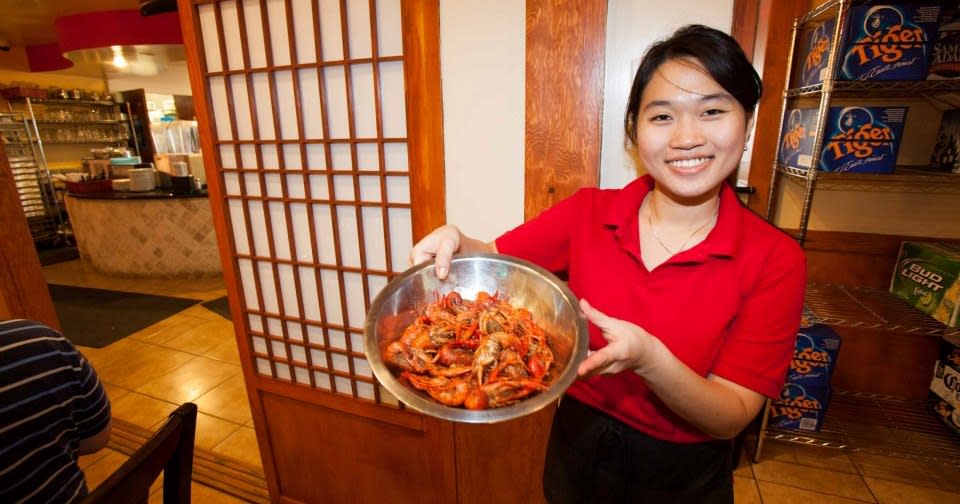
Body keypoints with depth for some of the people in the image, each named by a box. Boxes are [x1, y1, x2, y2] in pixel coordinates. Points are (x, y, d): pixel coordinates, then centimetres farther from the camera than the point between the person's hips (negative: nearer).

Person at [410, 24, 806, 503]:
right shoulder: (588, 212, -15)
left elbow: (732, 418, -18)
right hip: (577, 445, 2)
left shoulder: (775, 261, -18)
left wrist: (647, 358, -36)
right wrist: (455, 242, -31)